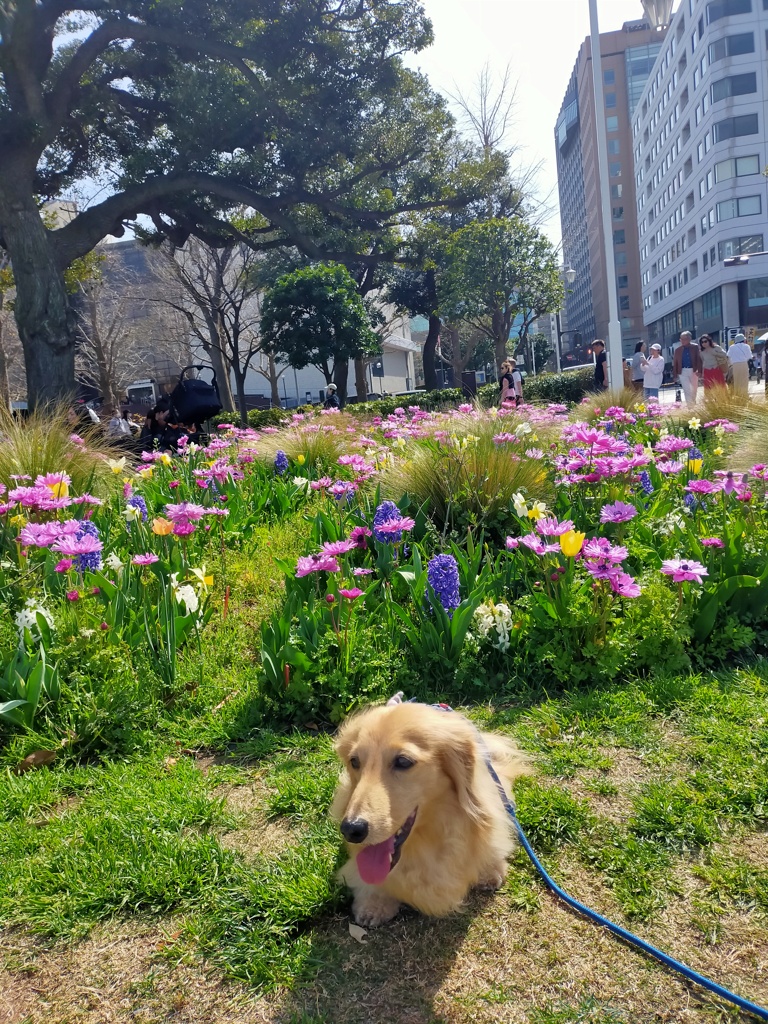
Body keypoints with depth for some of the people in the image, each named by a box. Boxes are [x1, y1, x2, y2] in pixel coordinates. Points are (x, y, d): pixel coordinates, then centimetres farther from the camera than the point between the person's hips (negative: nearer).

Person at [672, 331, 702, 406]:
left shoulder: (695, 347, 1)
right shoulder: (678, 350, 5)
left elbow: (699, 359, -5)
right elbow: (675, 363, 5)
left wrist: (699, 371, -17)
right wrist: (675, 374, 0)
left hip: (693, 371, 0)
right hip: (683, 371, 0)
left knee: (694, 390, 13)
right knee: (686, 390, -6)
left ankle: (693, 403, 30)